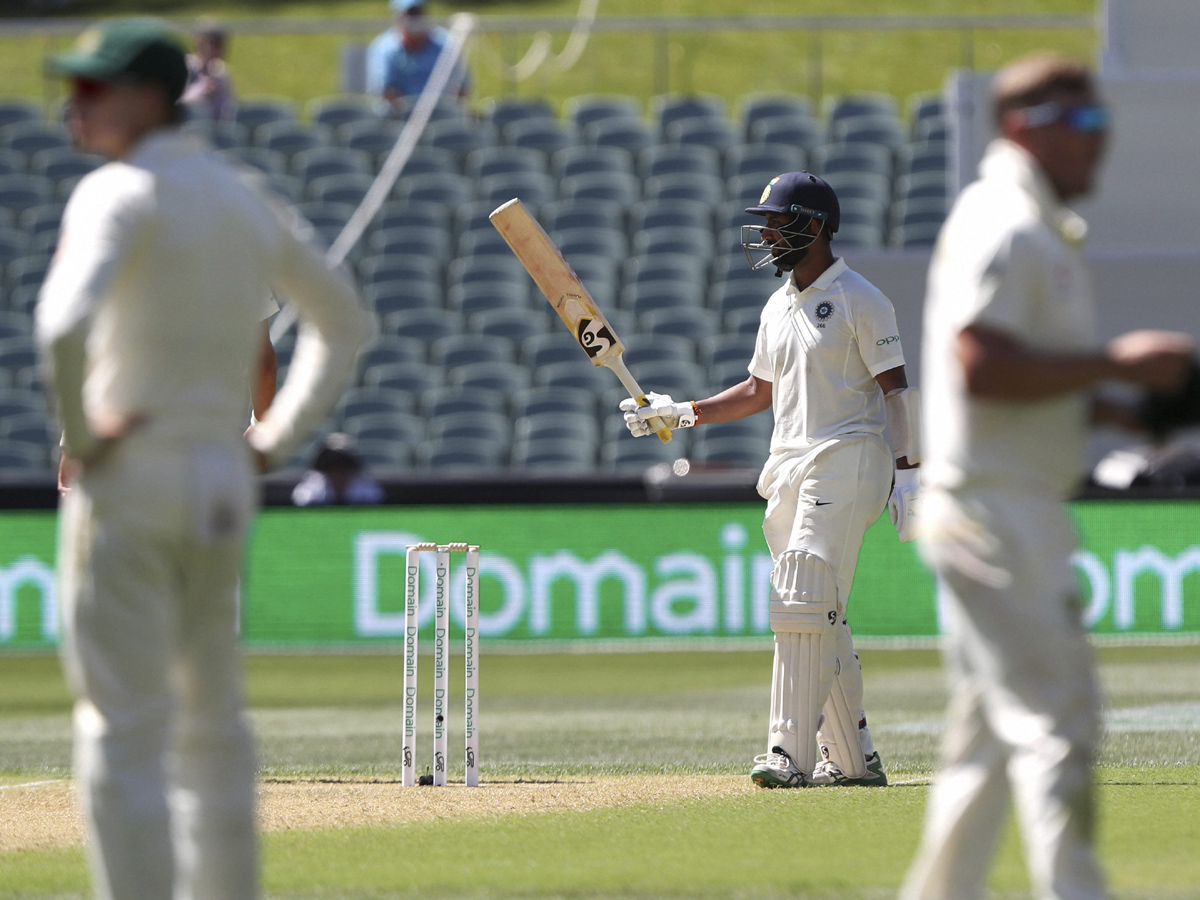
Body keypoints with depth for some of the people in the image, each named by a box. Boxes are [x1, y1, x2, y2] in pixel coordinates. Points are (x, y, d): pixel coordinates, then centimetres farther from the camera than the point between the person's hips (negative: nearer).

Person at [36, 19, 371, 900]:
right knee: (211, 723, 18)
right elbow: (345, 321, 23)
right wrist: (277, 437, 17)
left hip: (125, 489, -7)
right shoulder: (249, 200, 12)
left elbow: (64, 320, -30)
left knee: (123, 736, -7)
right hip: (223, 489, 7)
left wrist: (76, 430, -15)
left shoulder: (122, 194, -12)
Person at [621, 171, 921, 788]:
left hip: (846, 462, -8)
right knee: (819, 619, 7)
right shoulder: (778, 309, 18)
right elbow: (759, 392, 25)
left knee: (804, 606, -17)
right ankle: (854, 758, 13)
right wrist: (679, 413, 16)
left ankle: (792, 753, -21)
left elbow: (897, 389, -8)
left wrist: (908, 474, -16)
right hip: (787, 472, 8)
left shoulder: (859, 300, -6)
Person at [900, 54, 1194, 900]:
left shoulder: (1042, 230, 18)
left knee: (995, 726, 14)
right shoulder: (1001, 228, -15)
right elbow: (981, 368, -25)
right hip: (995, 506, -11)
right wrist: (1116, 362, -21)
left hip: (1017, 508, 11)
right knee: (1057, 715, -13)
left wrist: (1123, 413, 10)